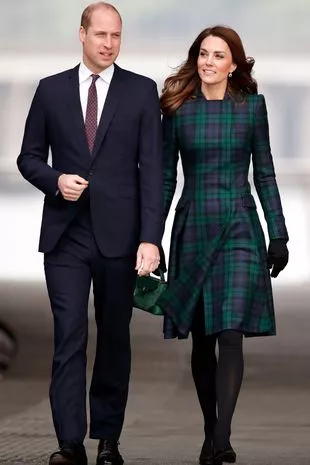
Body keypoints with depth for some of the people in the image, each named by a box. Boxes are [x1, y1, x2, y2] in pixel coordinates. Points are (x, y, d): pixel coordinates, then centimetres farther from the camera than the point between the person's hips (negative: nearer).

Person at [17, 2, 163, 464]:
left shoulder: (142, 91, 2)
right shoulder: (51, 90, 6)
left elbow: (151, 169, -3)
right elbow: (29, 157, 13)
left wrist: (150, 238, -11)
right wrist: (55, 180, -10)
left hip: (118, 234, 0)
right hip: (65, 235, 0)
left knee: (114, 337, 7)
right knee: (70, 336, -7)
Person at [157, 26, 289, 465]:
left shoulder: (251, 106, 2)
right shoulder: (177, 110, 3)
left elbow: (264, 175, 6)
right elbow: (165, 177, 7)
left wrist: (279, 235, 2)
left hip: (238, 229, -1)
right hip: (193, 229, 2)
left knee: (231, 333, -13)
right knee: (201, 339, 7)